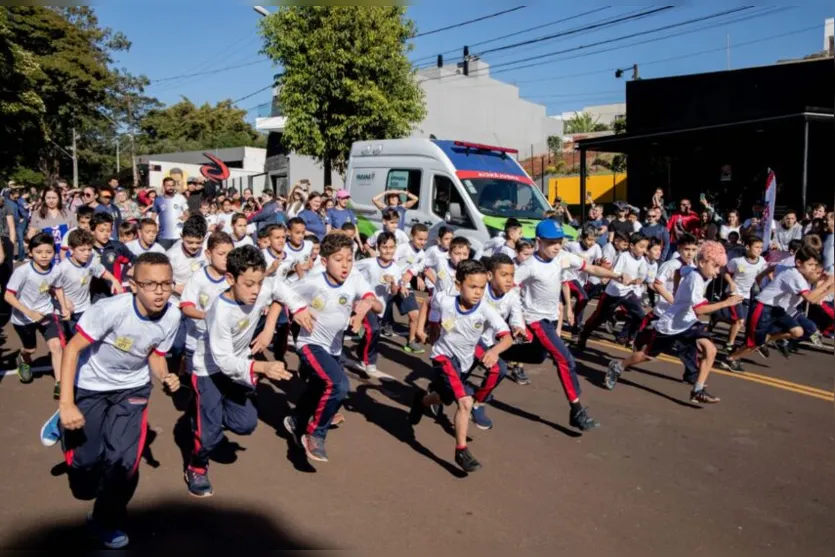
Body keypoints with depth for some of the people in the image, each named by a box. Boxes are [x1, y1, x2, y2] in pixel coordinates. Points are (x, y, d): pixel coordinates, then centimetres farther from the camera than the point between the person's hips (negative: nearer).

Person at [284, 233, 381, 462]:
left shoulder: (355, 280, -11)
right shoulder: (311, 283, -18)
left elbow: (379, 306, -22)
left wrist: (368, 303, -42)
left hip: (334, 349, 5)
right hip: (311, 345, -5)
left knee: (320, 391, 22)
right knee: (339, 384, -28)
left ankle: (297, 422, 55)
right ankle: (315, 434, -6)